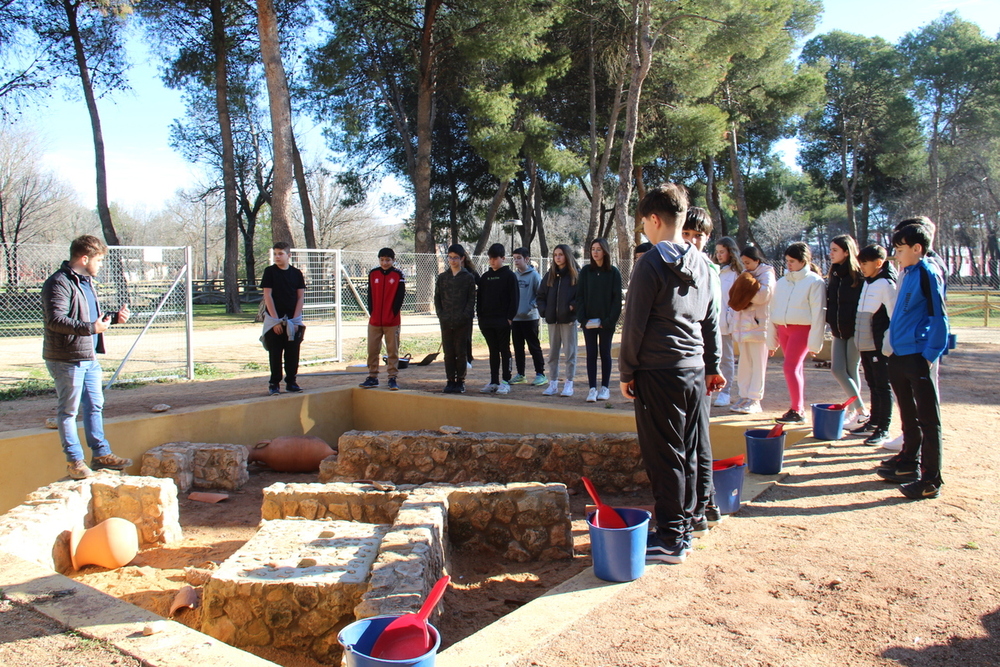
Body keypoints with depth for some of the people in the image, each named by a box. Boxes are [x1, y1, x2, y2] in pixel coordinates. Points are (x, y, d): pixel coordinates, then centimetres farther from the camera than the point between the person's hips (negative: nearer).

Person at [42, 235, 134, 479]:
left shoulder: (86, 282, 17)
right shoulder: (59, 283, -15)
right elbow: (55, 320, -25)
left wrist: (114, 317, 9)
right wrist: (90, 327, -31)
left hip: (89, 358, 10)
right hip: (66, 359, -10)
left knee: (95, 406, 14)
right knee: (69, 410, 2)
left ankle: (101, 454, 23)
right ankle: (74, 460, 11)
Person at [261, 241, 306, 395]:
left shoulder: (296, 273, 5)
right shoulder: (270, 272, 0)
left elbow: (301, 297, 4)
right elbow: (267, 296, -4)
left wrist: (295, 319, -6)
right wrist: (276, 321, -11)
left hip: (293, 321, 2)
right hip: (274, 321, -2)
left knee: (293, 353, 4)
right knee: (275, 354, 2)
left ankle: (291, 382, 14)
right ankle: (274, 383, 12)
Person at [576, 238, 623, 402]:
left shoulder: (613, 272, -1)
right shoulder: (586, 271, 5)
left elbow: (617, 298, -3)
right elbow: (580, 296, 2)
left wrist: (609, 320, -12)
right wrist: (583, 319, -8)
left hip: (606, 322, -1)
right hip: (589, 321, 2)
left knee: (605, 353, 6)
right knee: (591, 353, 2)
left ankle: (605, 388, 14)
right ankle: (592, 389, 4)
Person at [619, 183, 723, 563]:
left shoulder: (651, 263, -11)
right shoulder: (702, 263, 10)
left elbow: (634, 324, -11)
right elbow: (710, 321, 15)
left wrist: (627, 371, -2)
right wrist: (713, 366, 21)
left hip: (659, 374, -7)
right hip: (695, 371, 7)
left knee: (663, 458, 0)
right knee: (688, 453, 14)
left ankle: (670, 540, 7)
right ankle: (685, 528, 24)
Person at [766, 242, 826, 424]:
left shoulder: (814, 282, -6)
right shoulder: (782, 282, 13)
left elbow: (818, 313, -9)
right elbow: (773, 310, 15)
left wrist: (814, 342, -13)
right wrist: (771, 340, 14)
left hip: (802, 329, -6)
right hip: (783, 329, 6)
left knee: (790, 367, -14)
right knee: (795, 368, 11)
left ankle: (797, 411, -7)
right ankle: (797, 408, 17)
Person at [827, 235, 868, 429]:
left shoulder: (858, 276, -11)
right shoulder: (833, 275, 9)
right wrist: (830, 321, 5)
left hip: (854, 331, -6)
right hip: (839, 332, 6)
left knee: (852, 371, -2)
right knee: (837, 369, 1)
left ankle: (856, 412, 10)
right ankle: (861, 410, 12)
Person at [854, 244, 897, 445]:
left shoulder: (885, 284, -12)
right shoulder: (867, 282, 14)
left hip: (879, 345, -9)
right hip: (865, 344, 9)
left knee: (882, 387, -1)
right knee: (873, 385, 16)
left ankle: (883, 429, 4)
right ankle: (873, 423, 26)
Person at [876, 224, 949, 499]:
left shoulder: (928, 273, -11)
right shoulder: (908, 274, 14)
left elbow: (939, 318, -15)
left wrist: (929, 355, -18)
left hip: (918, 356, -9)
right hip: (899, 355, 9)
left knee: (927, 419, -2)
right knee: (908, 415, 20)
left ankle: (931, 480, 3)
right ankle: (909, 462, 34)